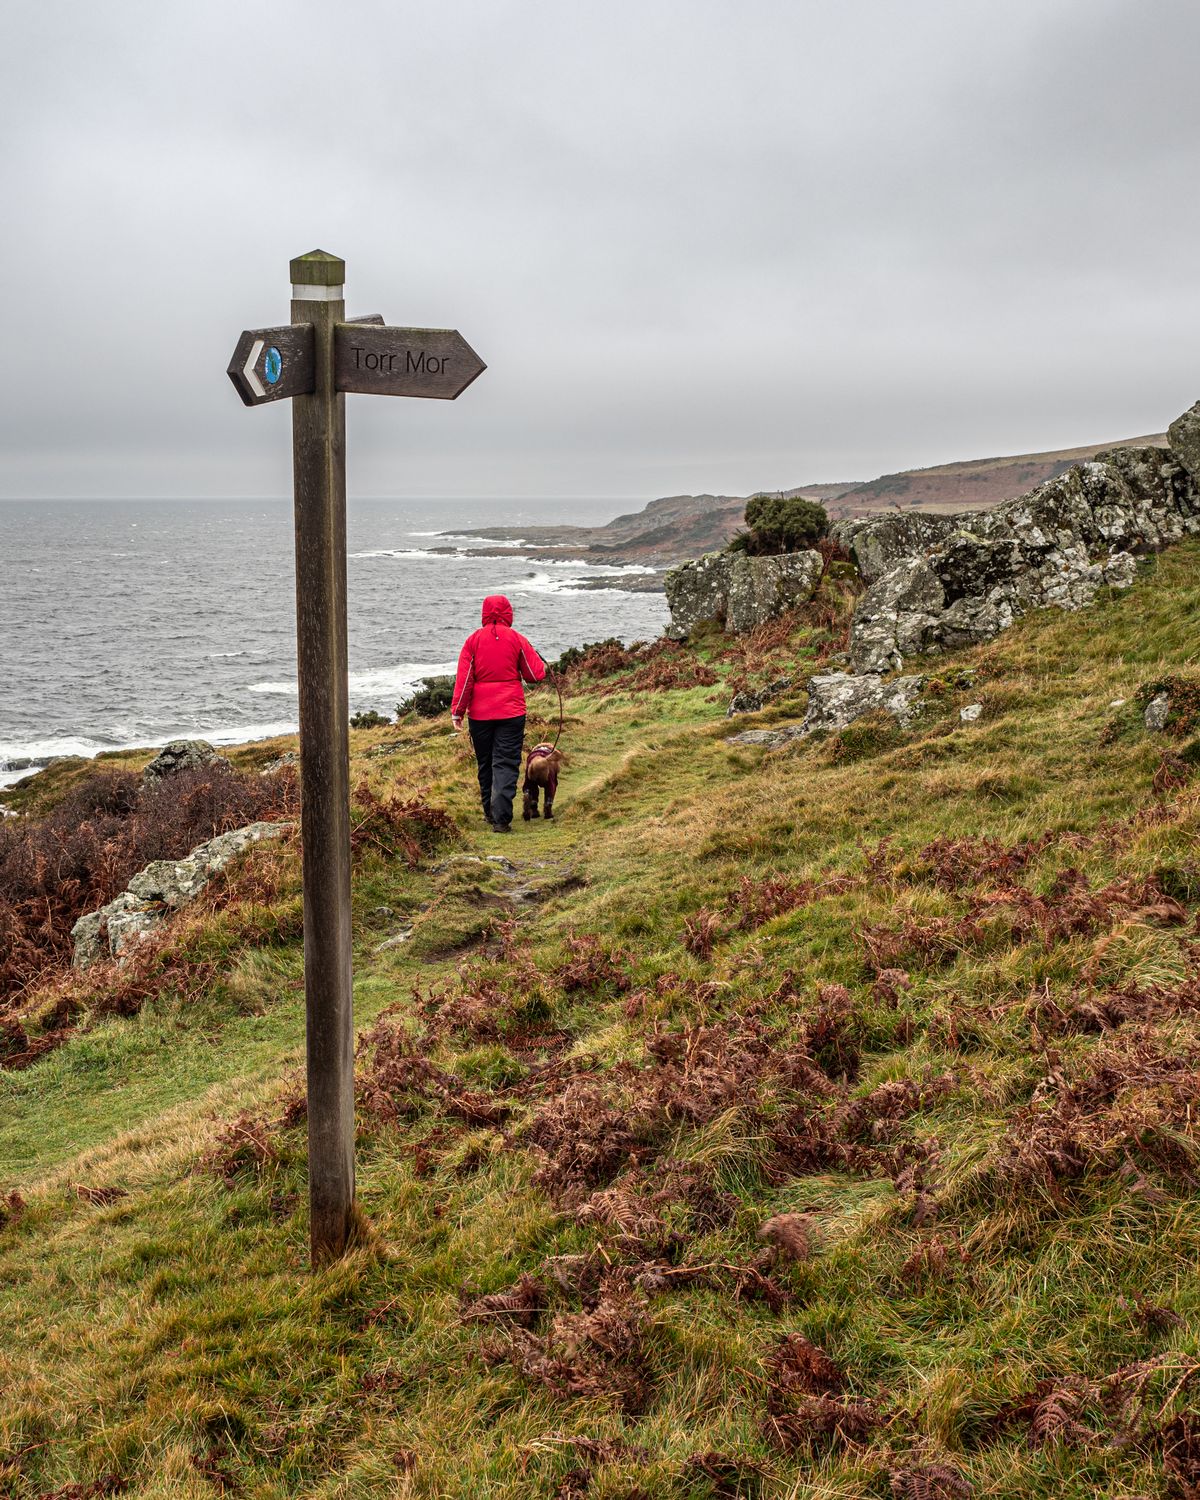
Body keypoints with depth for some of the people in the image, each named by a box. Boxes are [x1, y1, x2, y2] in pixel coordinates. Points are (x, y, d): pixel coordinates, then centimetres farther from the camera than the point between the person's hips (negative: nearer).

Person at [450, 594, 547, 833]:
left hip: (479, 713, 2)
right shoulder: (516, 639, -3)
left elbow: (464, 679, -2)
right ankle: (501, 818, -13)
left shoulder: (473, 640, -1)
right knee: (506, 764, -2)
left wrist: (457, 711, 2)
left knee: (485, 764, 16)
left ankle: (489, 812, 28)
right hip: (511, 712, -2)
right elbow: (536, 674, 0)